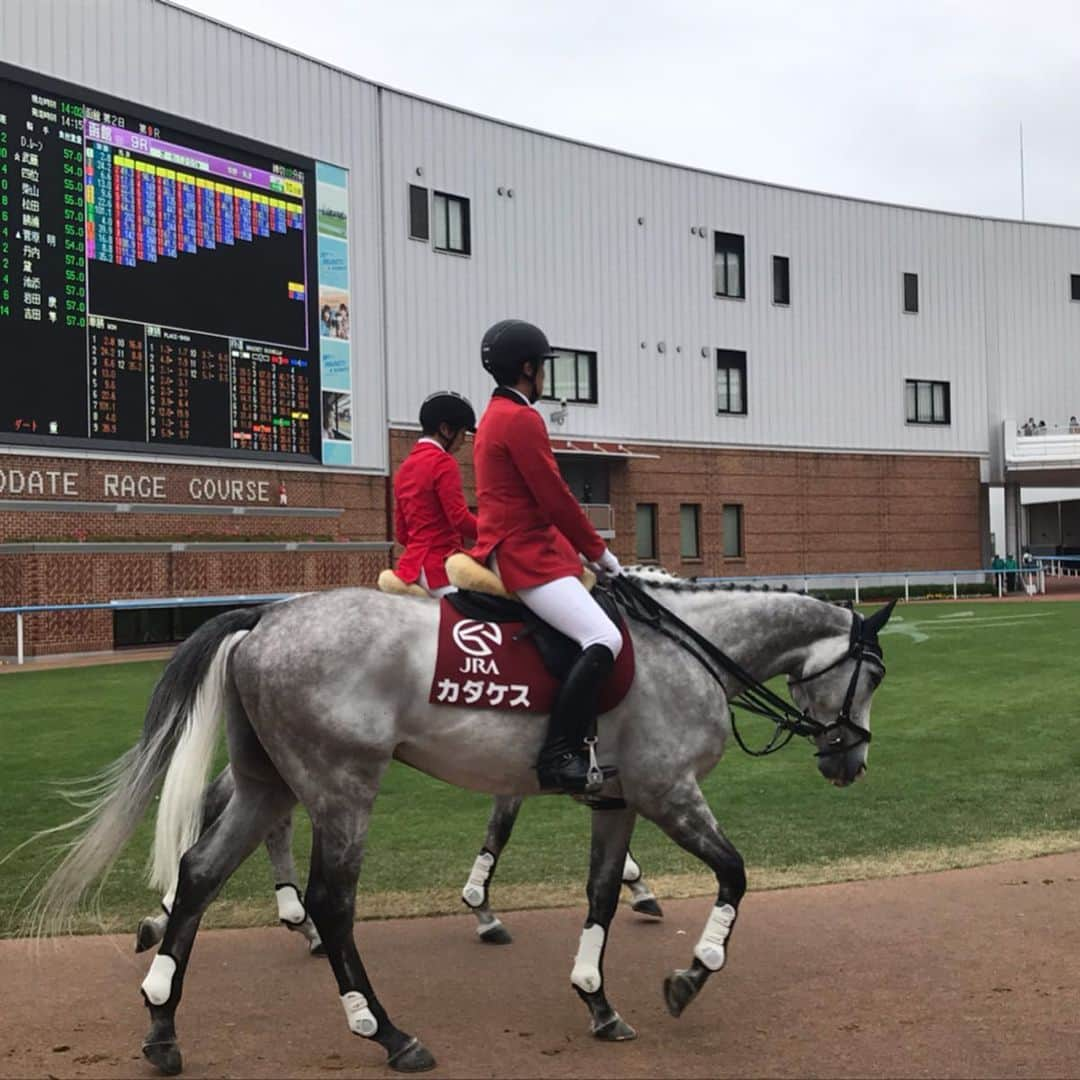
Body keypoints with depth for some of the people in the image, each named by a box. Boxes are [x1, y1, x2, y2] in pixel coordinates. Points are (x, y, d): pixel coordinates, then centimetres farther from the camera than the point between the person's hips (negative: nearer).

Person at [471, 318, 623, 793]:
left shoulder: (496, 416, 20)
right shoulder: (521, 419, -12)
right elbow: (557, 500, -14)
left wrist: (587, 552, 17)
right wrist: (600, 552, -2)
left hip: (514, 549, 11)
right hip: (526, 556, -11)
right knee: (604, 639, -22)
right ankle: (559, 756, -24)